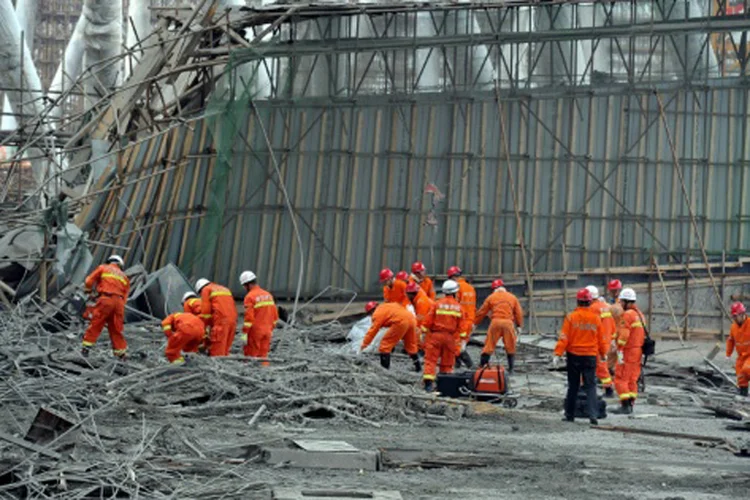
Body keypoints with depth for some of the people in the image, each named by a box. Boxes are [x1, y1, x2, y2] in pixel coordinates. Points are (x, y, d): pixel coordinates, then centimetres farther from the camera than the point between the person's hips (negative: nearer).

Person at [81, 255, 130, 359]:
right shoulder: (124, 277, 26)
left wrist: (89, 291, 31)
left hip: (106, 299, -3)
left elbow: (89, 281, 12)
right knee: (116, 329, 11)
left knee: (95, 324, 2)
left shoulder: (103, 268, 17)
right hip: (119, 301, 3)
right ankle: (122, 354, 11)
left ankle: (86, 348, 0)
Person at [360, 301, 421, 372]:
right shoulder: (387, 306, 31)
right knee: (410, 345, 25)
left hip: (401, 322, -8)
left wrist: (364, 344, 13)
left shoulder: (378, 313, 7)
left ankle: (385, 367, 2)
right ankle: (418, 366, 31)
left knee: (385, 344, 4)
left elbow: (373, 330, 6)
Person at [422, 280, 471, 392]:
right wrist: (461, 340, 7)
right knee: (447, 363, 11)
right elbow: (462, 325, 1)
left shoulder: (437, 304, -3)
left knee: (430, 359, -1)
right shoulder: (459, 307, 2)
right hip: (450, 337, 2)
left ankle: (428, 382, -13)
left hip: (435, 335, -2)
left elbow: (428, 320, -5)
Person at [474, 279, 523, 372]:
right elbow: (518, 313, 15)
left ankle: (482, 364, 0)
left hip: (496, 322, -1)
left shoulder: (491, 297, 12)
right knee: (510, 346, 10)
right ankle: (511, 368, 12)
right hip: (508, 322, 1)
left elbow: (482, 312, 16)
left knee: (489, 344, 4)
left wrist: (475, 323, 25)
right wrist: (519, 325, 22)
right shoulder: (513, 297, 16)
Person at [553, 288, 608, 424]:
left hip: (574, 356, 0)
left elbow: (564, 338, -11)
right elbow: (601, 339, 5)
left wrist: (558, 354, -9)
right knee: (590, 386, 3)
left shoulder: (571, 317, -8)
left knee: (573, 386, 11)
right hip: (590, 356, 0)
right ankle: (593, 415, -9)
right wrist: (603, 353, 19)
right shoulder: (596, 318, -3)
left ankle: (570, 414, 17)